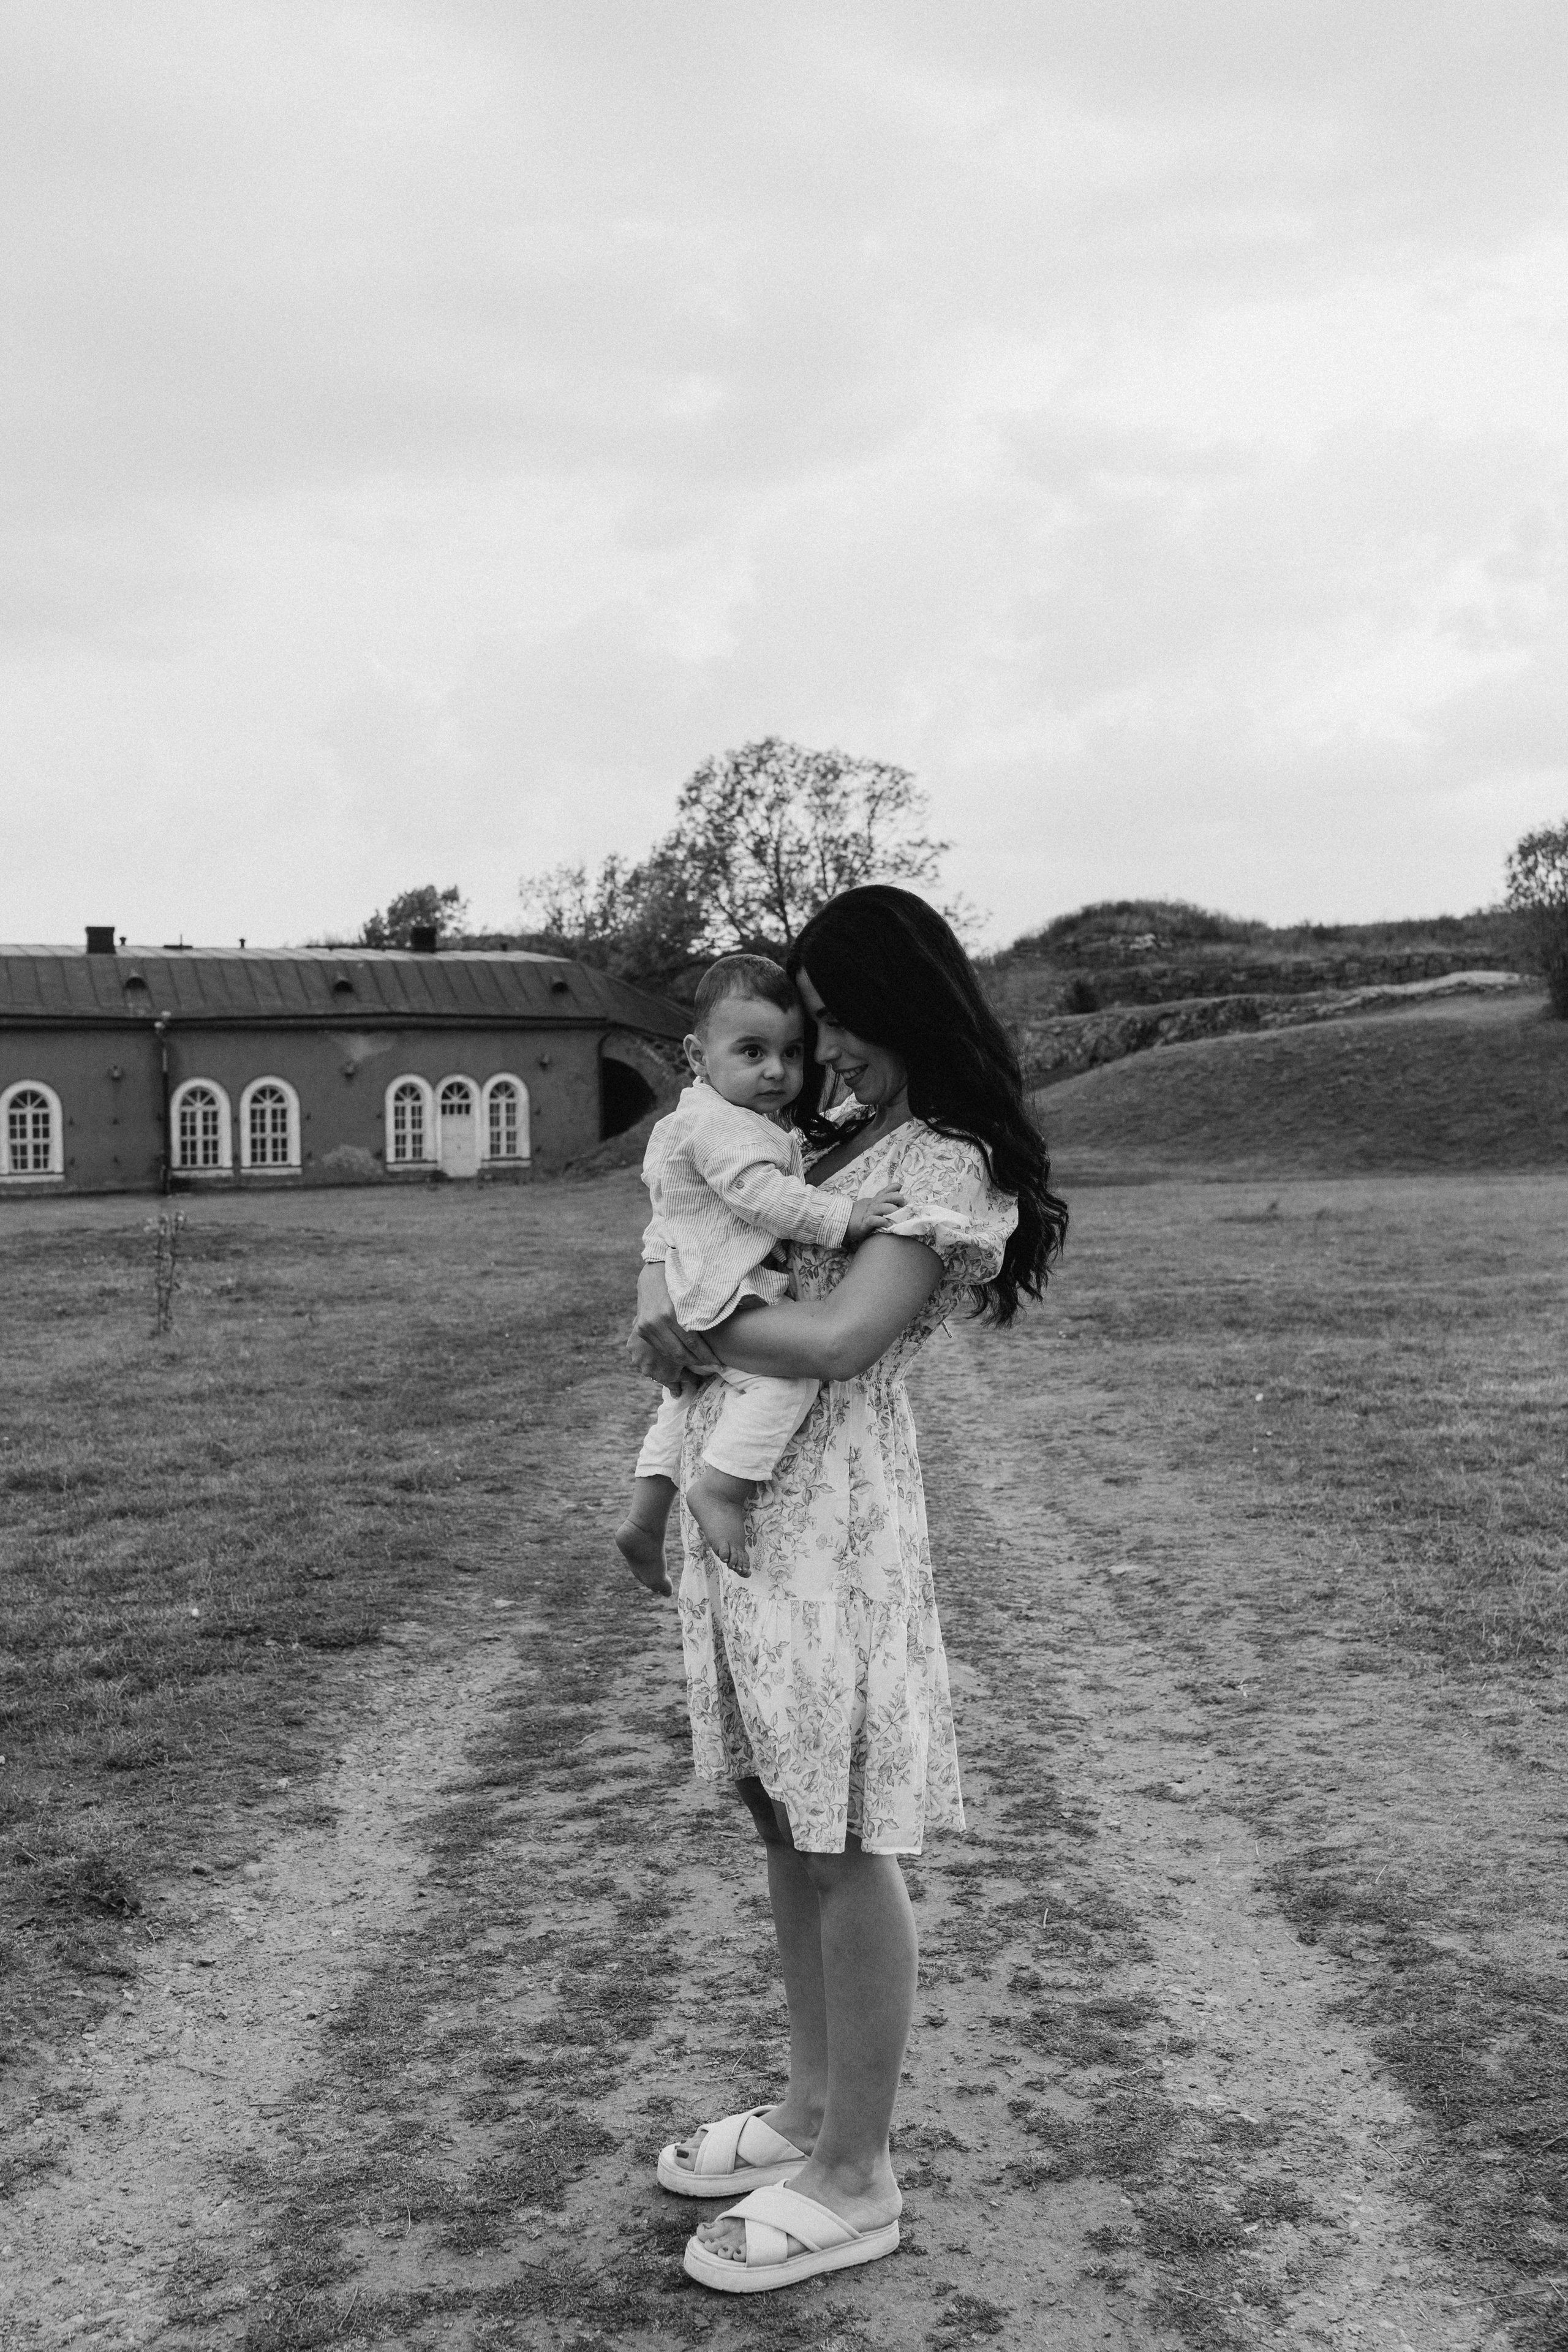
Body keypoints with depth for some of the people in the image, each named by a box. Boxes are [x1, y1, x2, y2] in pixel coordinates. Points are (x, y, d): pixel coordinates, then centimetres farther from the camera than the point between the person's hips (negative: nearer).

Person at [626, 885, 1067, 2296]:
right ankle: (813, 2111, 34)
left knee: (843, 1841, 2)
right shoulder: (837, 1138, 14)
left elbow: (837, 1341, -21)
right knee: (783, 1816, 17)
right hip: (733, 1493, 8)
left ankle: (853, 2181, 17)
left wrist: (687, 1332, -8)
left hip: (830, 1510, -8)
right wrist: (663, 1297, 3)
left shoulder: (948, 1168, -11)